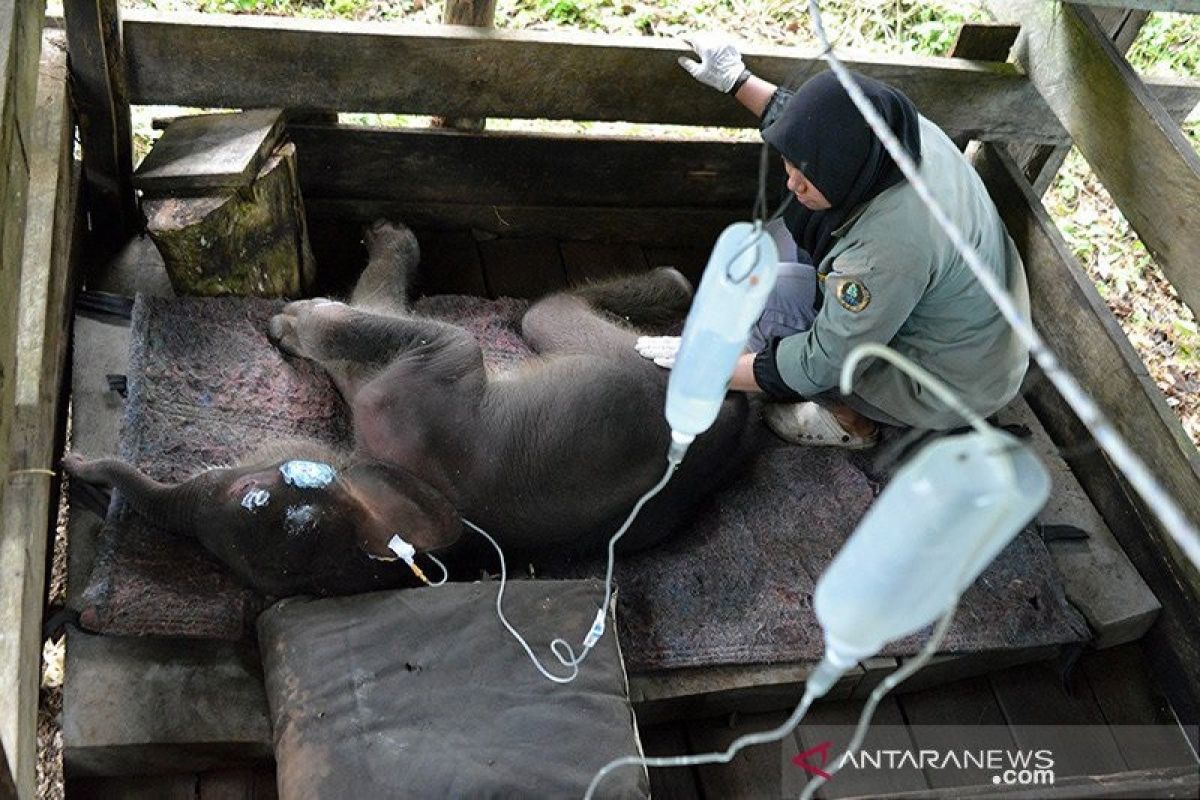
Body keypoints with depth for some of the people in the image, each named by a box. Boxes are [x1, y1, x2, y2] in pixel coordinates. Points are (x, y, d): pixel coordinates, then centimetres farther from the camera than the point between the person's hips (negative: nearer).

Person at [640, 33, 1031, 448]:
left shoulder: (894, 244, -38)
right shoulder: (895, 130, -15)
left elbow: (820, 366, -28)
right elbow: (813, 126, 9)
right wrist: (736, 79, 13)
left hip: (946, 391, -9)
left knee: (773, 290, -18)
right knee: (791, 234, 8)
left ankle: (847, 416, 3)